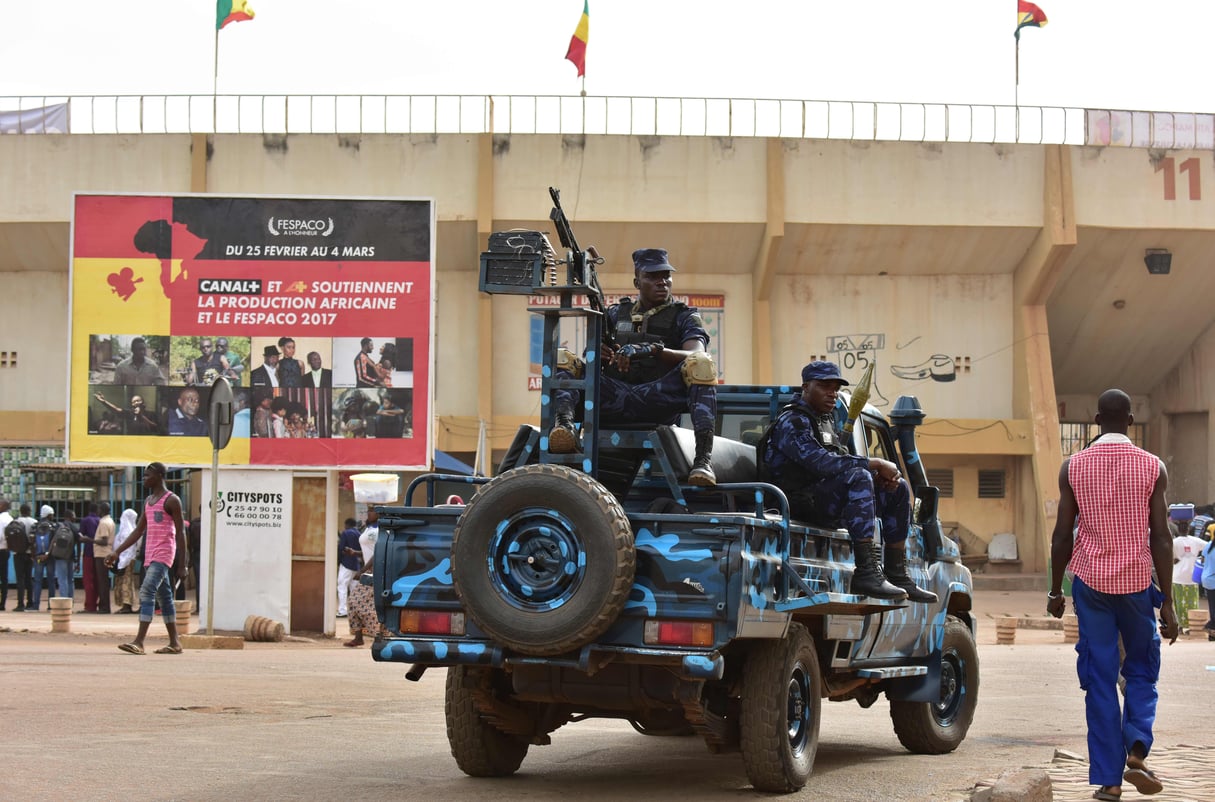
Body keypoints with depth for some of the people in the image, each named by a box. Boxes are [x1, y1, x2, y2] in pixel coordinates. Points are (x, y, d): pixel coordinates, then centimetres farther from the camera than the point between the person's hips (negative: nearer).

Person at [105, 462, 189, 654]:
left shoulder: (171, 500, -8)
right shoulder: (148, 501, 17)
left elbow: (180, 533, -10)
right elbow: (138, 531, 20)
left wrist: (183, 564, -13)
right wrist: (117, 552, 12)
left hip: (163, 554, -9)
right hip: (150, 555, 9)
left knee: (146, 592, -19)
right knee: (163, 598, 10)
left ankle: (139, 642, -26)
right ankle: (174, 643, 14)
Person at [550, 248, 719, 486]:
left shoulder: (685, 317, 13)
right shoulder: (616, 313, 23)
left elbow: (696, 356, -8)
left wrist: (653, 350, -26)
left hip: (658, 401, -3)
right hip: (614, 399, 3)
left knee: (700, 364, -28)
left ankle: (703, 458, -42)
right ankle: (564, 423, -41)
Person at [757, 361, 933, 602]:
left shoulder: (828, 420, 21)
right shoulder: (792, 422, -10)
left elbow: (843, 461, 17)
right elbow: (819, 461, -26)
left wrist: (878, 475, -6)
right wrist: (875, 464, -22)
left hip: (829, 498, 10)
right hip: (803, 500, -10)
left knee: (898, 489, 7)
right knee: (859, 477, -33)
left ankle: (897, 575, 5)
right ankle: (867, 573, -39)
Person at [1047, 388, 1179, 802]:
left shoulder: (1073, 466, -1)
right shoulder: (1153, 468, -3)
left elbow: (1062, 535, 1)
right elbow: (1161, 538, -4)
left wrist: (1055, 590, 12)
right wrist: (1167, 601, -1)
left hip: (1091, 582, 0)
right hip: (1137, 582, 0)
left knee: (1099, 679, 5)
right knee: (1142, 671, 16)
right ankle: (1136, 749, -6)